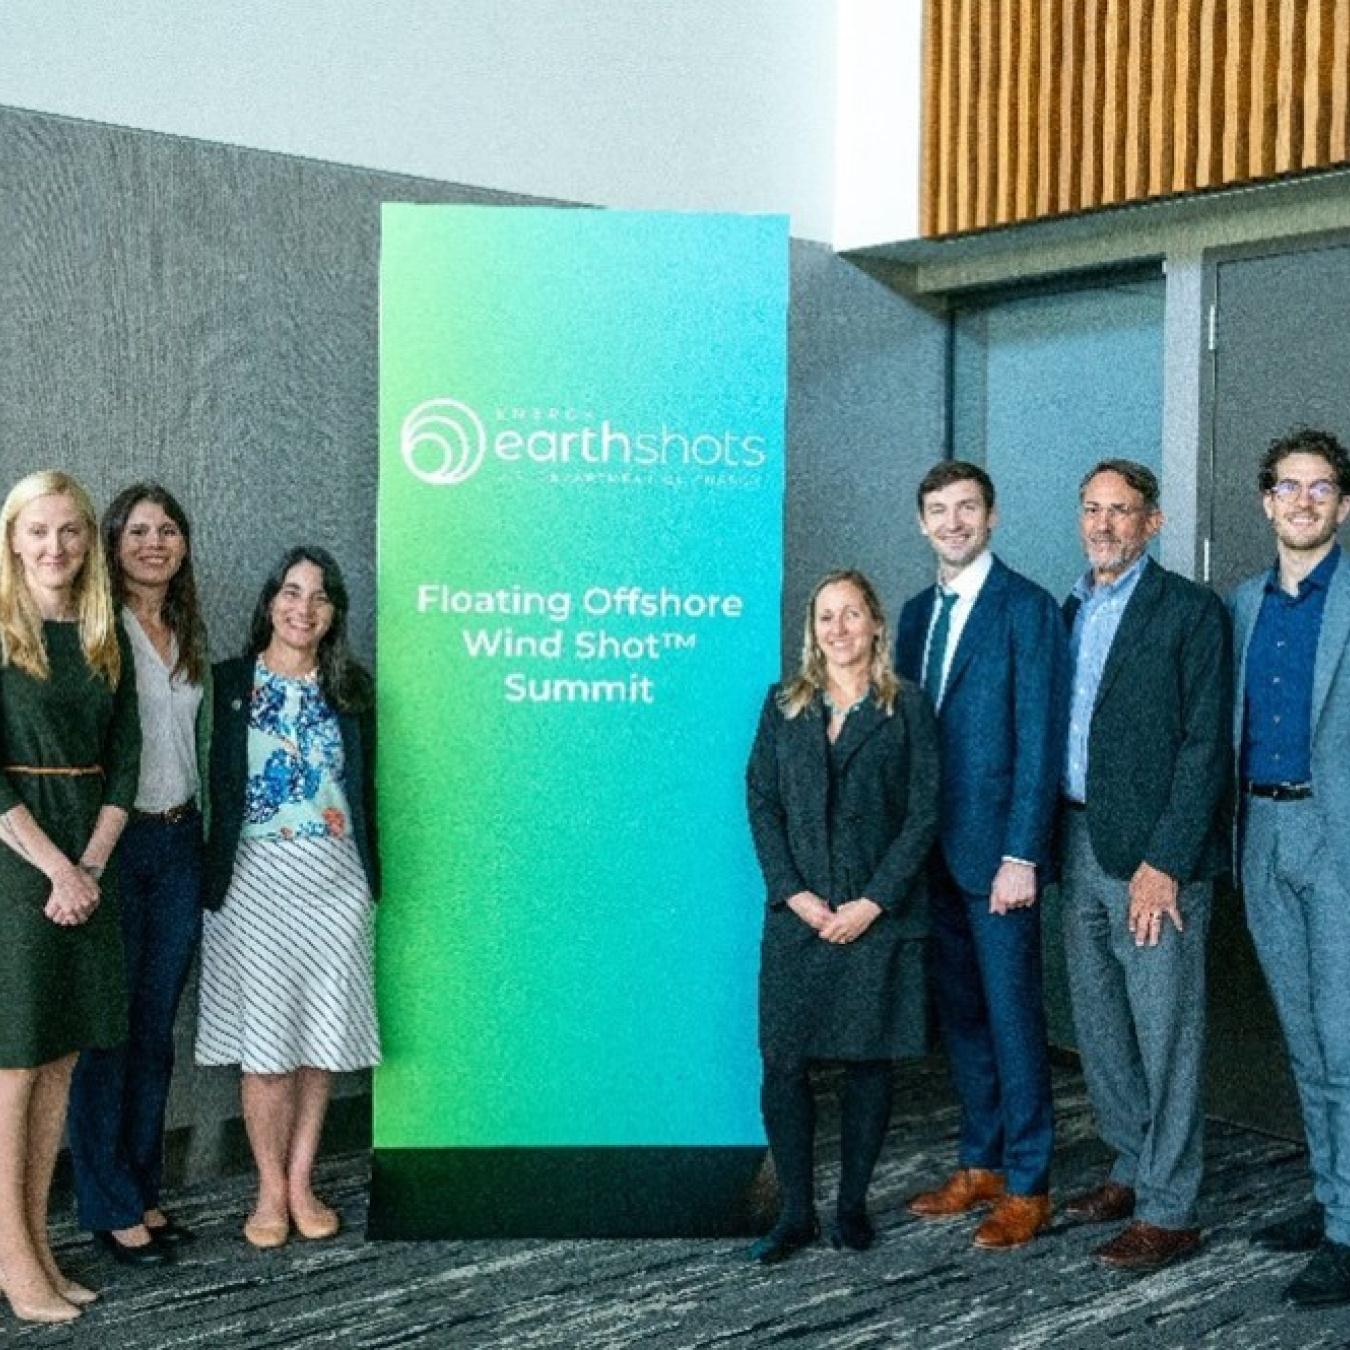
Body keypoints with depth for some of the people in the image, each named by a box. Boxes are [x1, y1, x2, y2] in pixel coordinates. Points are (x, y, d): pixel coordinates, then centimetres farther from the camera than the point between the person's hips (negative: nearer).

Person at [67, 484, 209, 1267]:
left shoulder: (188, 634, 13)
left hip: (179, 842, 6)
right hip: (112, 843, -6)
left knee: (157, 1027, 12)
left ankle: (144, 1190, 24)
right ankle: (111, 1207, 14)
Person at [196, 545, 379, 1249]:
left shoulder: (349, 690, 9)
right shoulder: (229, 683, 0)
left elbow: (364, 787, 13)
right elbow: (212, 785, -3)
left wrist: (369, 873, 9)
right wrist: (212, 878, -8)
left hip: (335, 879, 3)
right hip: (256, 876, -2)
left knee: (322, 1034, 5)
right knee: (266, 1039, 0)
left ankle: (302, 1182, 18)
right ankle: (271, 1190, 14)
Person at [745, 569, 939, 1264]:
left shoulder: (906, 708, 1)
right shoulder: (784, 705, 8)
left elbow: (923, 815, -3)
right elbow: (761, 802, 5)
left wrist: (873, 902, -11)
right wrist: (794, 893, -7)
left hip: (879, 916, -2)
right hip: (798, 915, 2)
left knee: (868, 1062, 6)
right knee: (784, 1064, -1)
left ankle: (852, 1203, 22)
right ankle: (796, 1212, 13)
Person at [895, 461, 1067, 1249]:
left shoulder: (1027, 608, -8)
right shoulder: (918, 612, 13)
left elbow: (1039, 740, -13)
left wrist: (1021, 856, -17)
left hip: (996, 849, -7)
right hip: (935, 849, 7)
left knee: (1013, 1015, 0)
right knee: (960, 1013, 14)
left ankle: (1029, 1187, 12)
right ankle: (980, 1166, 27)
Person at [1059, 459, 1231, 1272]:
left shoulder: (1191, 611, -7)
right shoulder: (1070, 612, 14)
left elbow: (1206, 747, -12)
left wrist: (1164, 862, -17)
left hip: (1154, 854, -7)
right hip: (1079, 842, 7)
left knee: (1165, 1037, -1)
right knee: (1101, 1029, 16)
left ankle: (1169, 1213, 9)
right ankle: (1134, 1169, 31)